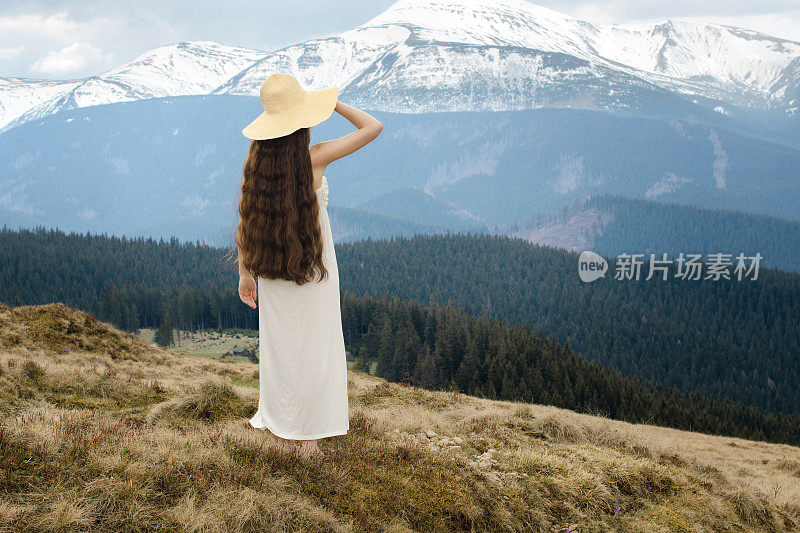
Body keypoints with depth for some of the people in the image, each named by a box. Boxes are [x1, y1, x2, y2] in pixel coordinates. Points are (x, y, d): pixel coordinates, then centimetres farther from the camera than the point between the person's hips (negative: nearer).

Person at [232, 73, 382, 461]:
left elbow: (245, 222, -2)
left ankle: (282, 432, 25)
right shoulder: (314, 159, -17)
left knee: (278, 345, 15)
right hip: (313, 268, -4)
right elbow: (373, 127, -11)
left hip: (270, 272, 4)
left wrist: (244, 273, 7)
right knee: (316, 345, 10)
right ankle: (311, 436, 18)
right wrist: (334, 104, -3)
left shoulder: (256, 162, -6)